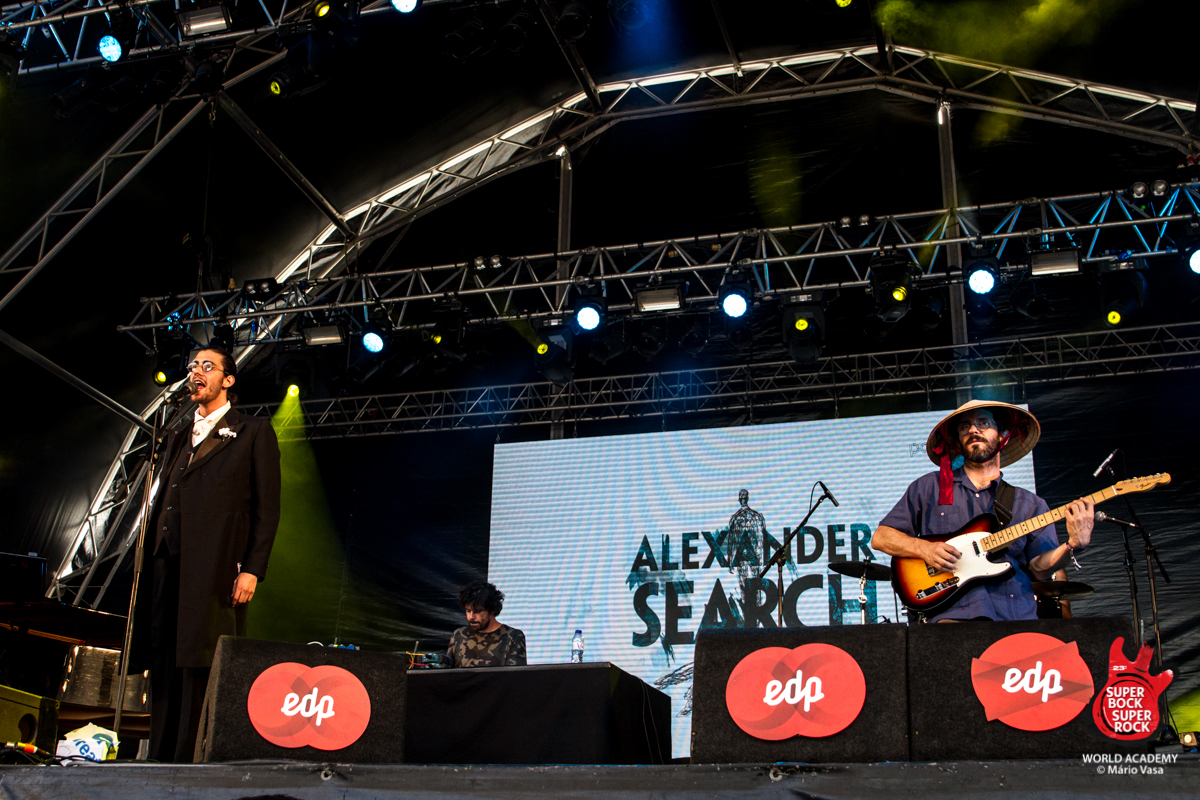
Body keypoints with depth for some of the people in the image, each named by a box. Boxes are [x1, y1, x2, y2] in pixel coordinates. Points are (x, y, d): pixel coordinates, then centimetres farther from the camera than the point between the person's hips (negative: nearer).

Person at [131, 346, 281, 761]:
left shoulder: (254, 432, 8)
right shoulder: (178, 437, 27)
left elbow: (267, 508, 1)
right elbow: (161, 504, 23)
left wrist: (252, 569, -10)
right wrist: (149, 563, 11)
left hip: (214, 567, -6)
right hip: (165, 565, 6)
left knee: (200, 666, -10)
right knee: (165, 668, 4)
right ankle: (161, 761, 8)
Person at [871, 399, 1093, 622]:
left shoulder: (1029, 504, 16)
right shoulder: (929, 487, 13)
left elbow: (1039, 569, 8)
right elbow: (880, 537, 11)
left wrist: (1072, 545, -10)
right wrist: (923, 548, -6)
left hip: (1017, 614, 4)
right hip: (953, 613, -3)